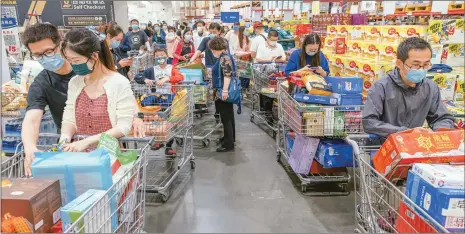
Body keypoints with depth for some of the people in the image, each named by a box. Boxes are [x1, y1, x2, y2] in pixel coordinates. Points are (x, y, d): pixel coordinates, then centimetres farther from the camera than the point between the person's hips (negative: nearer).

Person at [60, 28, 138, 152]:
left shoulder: (119, 83, -10)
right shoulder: (74, 83, 8)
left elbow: (124, 127, -13)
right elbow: (69, 119, 9)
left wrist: (87, 141, -18)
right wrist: (65, 138, -11)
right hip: (79, 152, 4)